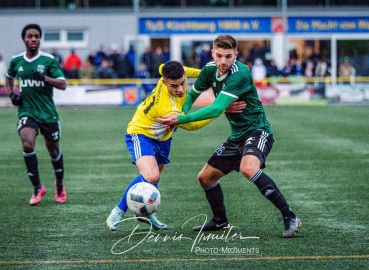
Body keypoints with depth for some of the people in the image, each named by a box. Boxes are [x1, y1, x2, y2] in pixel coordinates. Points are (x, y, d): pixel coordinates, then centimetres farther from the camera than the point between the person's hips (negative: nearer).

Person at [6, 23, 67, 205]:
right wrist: (11, 93, 7)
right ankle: (37, 188, -9)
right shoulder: (16, 61, 3)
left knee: (53, 149, 11)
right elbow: (9, 77, 24)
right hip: (26, 111, 1)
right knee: (27, 144, -22)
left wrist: (44, 78, -26)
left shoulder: (48, 60, -6)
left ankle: (59, 185, 38)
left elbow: (62, 84, -11)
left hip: (47, 112, -1)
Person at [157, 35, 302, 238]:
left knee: (248, 168, -37)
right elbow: (192, 94, 17)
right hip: (237, 136, 9)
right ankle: (220, 221, 36)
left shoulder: (240, 74, -24)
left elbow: (216, 109, -30)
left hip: (257, 131, -9)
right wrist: (182, 113, -5)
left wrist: (181, 119, -29)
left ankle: (289, 217, -31)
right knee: (205, 177, 12)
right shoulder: (210, 70, 1)